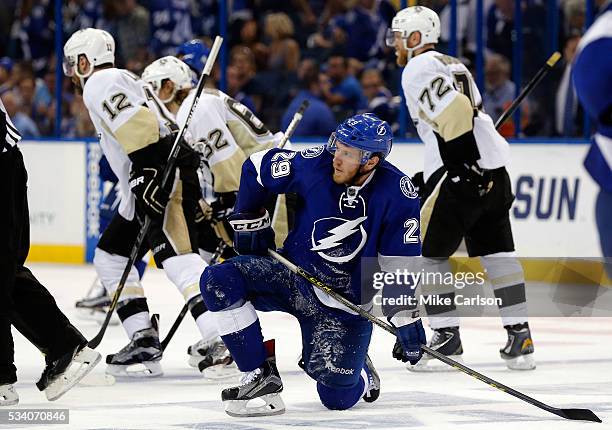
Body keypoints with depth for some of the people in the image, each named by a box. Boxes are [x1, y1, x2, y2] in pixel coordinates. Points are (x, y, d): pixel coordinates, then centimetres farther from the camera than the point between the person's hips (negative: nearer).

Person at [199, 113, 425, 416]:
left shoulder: (397, 194, -19)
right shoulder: (315, 164, -16)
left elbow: (401, 266, -12)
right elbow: (257, 168, 3)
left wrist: (408, 320, -15)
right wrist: (249, 221, 6)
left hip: (346, 303, -2)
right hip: (293, 275, 2)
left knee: (336, 397, -13)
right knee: (218, 281, -22)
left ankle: (359, 374, 27)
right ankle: (260, 375, -13)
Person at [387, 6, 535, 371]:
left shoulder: (418, 69, -5)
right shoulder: (453, 66, 24)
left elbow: (454, 113, -19)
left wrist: (465, 167, -21)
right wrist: (430, 176, 25)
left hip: (464, 174, -9)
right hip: (492, 171, 9)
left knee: (429, 250, 1)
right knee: (497, 252, 9)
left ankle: (447, 339, 0)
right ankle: (520, 338, 5)